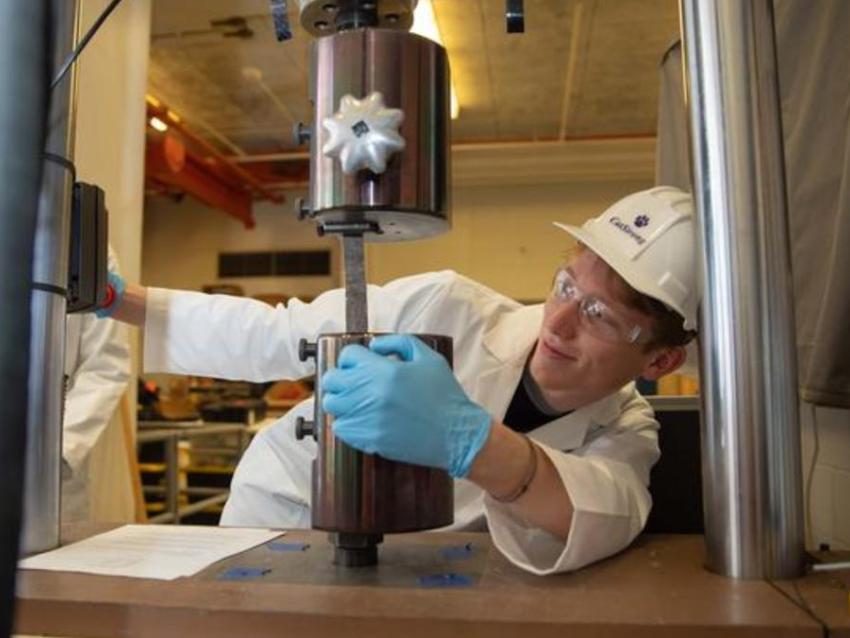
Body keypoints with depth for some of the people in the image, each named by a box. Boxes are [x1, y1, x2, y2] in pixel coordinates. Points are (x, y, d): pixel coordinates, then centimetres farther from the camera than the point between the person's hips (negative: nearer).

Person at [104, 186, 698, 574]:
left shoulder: (627, 432, -15)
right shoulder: (445, 306, -21)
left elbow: (609, 518, -38)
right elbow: (271, 336, -11)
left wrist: (469, 442, -56)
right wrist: (120, 298, -11)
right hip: (282, 513, -1)